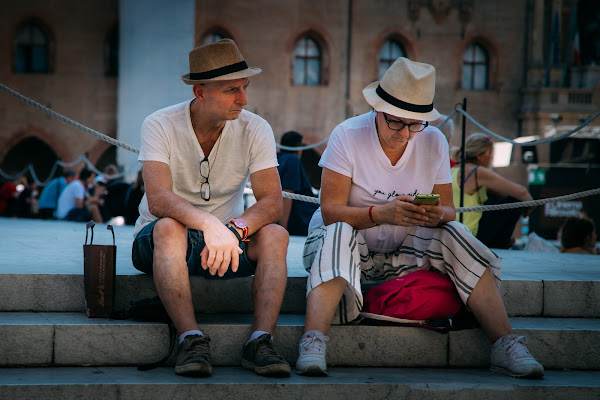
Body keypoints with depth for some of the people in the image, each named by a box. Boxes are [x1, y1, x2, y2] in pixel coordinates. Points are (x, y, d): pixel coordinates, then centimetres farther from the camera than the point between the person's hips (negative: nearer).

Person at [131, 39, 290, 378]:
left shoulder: (255, 129, -7)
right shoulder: (161, 126, -15)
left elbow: (272, 202, -16)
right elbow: (158, 199, -29)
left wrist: (234, 229, -37)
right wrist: (210, 224, -48)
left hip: (228, 241, 2)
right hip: (157, 243, -2)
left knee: (275, 234, -26)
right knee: (169, 227, -36)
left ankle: (261, 341, -34)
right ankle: (192, 340, -40)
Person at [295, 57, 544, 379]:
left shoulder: (433, 142, -2)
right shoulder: (347, 135, -13)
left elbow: (448, 210, 1)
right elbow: (330, 211, -19)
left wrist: (437, 216, -25)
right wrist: (381, 214, -36)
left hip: (406, 250, 3)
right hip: (353, 244, -3)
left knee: (454, 235, -23)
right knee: (338, 235, -36)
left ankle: (505, 345, -26)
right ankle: (313, 343, -51)